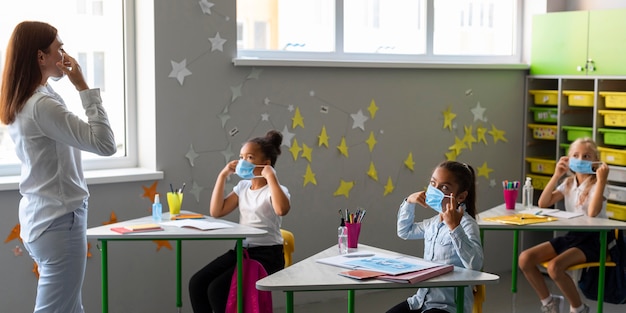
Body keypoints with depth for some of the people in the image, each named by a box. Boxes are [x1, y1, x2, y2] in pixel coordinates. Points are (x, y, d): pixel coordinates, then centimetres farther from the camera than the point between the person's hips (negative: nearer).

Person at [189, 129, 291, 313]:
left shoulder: (275, 189, -10)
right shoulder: (242, 187, 11)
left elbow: (282, 210, -34)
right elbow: (216, 211, 6)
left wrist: (271, 176, -25)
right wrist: (223, 175, 4)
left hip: (267, 255, -7)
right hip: (242, 251, 7)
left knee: (217, 289, -22)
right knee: (197, 283, -9)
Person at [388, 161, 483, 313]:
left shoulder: (467, 224, -17)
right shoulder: (434, 222, 9)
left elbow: (475, 265, -32)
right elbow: (404, 232, 28)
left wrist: (454, 227, -36)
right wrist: (409, 203, 12)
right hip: (422, 299, 8)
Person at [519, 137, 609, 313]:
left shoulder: (597, 185, -7)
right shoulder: (568, 183, 10)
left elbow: (592, 213, -26)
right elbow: (543, 203, 0)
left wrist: (601, 180, -26)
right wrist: (556, 175, -5)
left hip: (592, 240, -6)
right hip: (570, 236, 7)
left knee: (554, 267, -32)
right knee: (525, 258, -12)